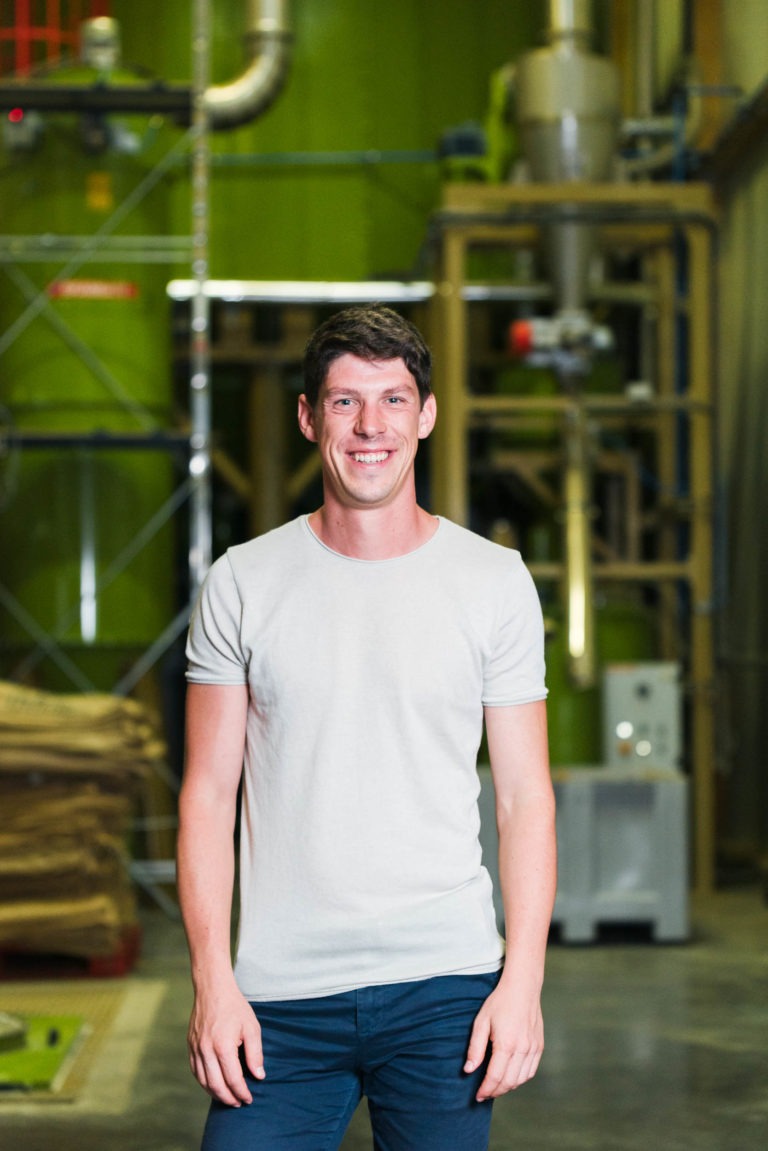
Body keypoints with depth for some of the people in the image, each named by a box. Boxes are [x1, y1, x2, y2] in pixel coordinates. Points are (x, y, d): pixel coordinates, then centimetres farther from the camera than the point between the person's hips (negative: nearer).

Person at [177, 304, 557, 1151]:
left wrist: (523, 980, -5)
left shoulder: (495, 581, 3)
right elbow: (208, 795, 4)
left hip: (444, 985, 0)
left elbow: (525, 798, 3)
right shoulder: (243, 583, 3)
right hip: (280, 991, 0)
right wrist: (212, 982, -4)